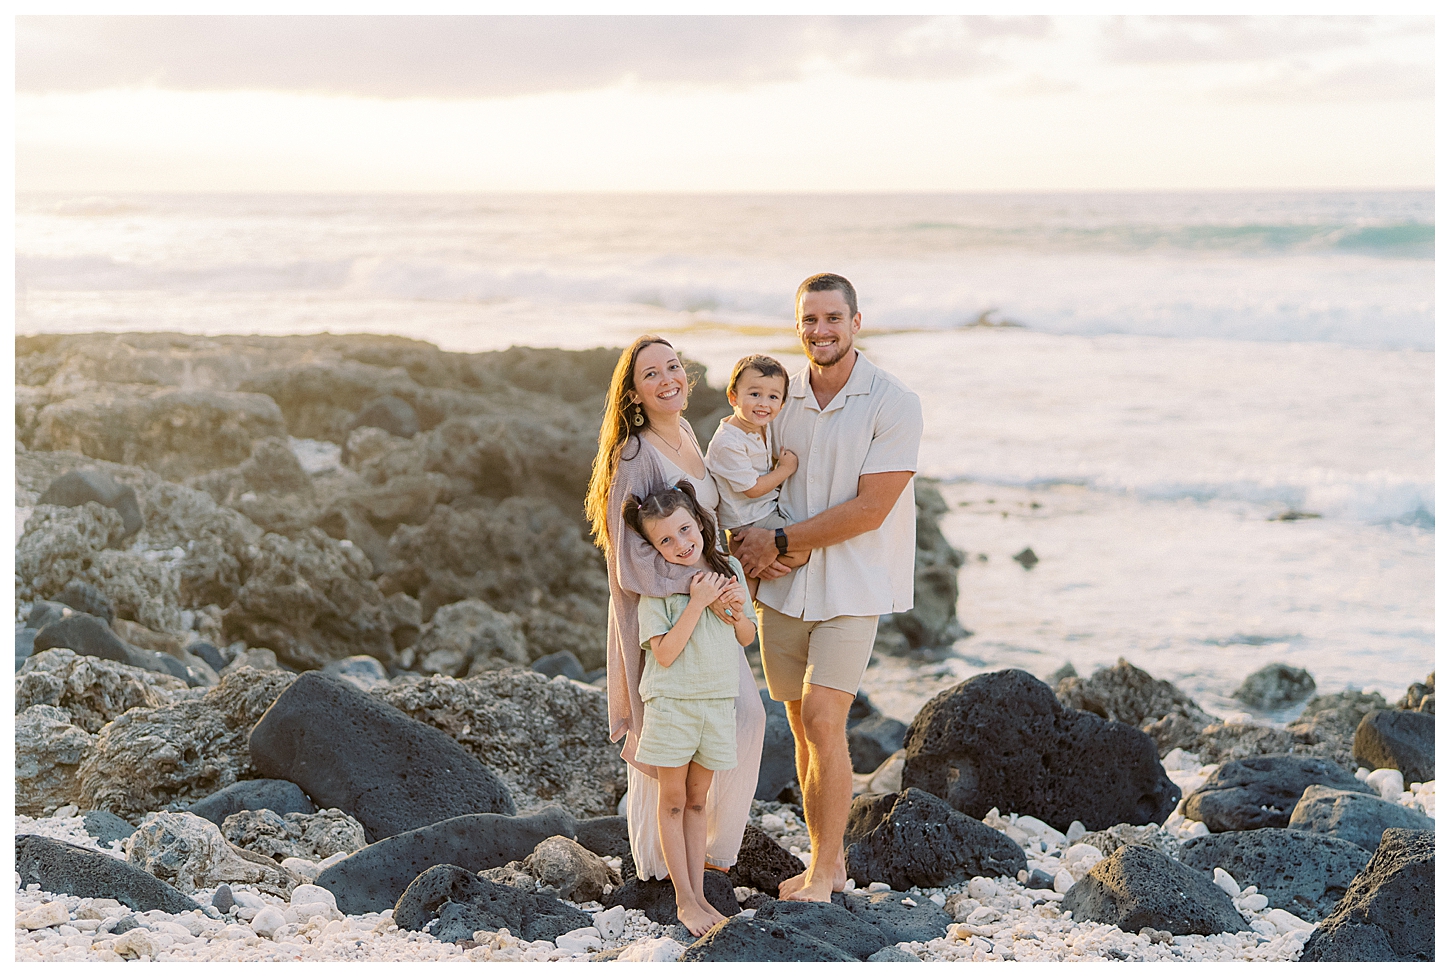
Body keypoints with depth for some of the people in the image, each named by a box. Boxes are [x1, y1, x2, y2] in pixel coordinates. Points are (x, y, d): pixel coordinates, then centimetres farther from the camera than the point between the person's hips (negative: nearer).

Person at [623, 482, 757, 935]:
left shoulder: (729, 568, 3)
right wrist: (698, 602, -22)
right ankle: (685, 901, 7)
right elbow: (664, 653, -17)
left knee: (697, 800, 12)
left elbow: (747, 638, 11)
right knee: (673, 800, 3)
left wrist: (738, 610, -10)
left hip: (719, 700, 4)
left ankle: (698, 894, 16)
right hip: (671, 702, -4)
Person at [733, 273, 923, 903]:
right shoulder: (780, 400, 7)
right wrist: (760, 553, -8)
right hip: (783, 589, 5)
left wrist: (781, 541, -14)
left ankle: (821, 872, -3)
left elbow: (870, 508, -15)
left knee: (822, 720, -13)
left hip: (851, 590, -5)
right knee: (803, 727, 9)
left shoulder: (894, 404, -10)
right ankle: (831, 862, 21)